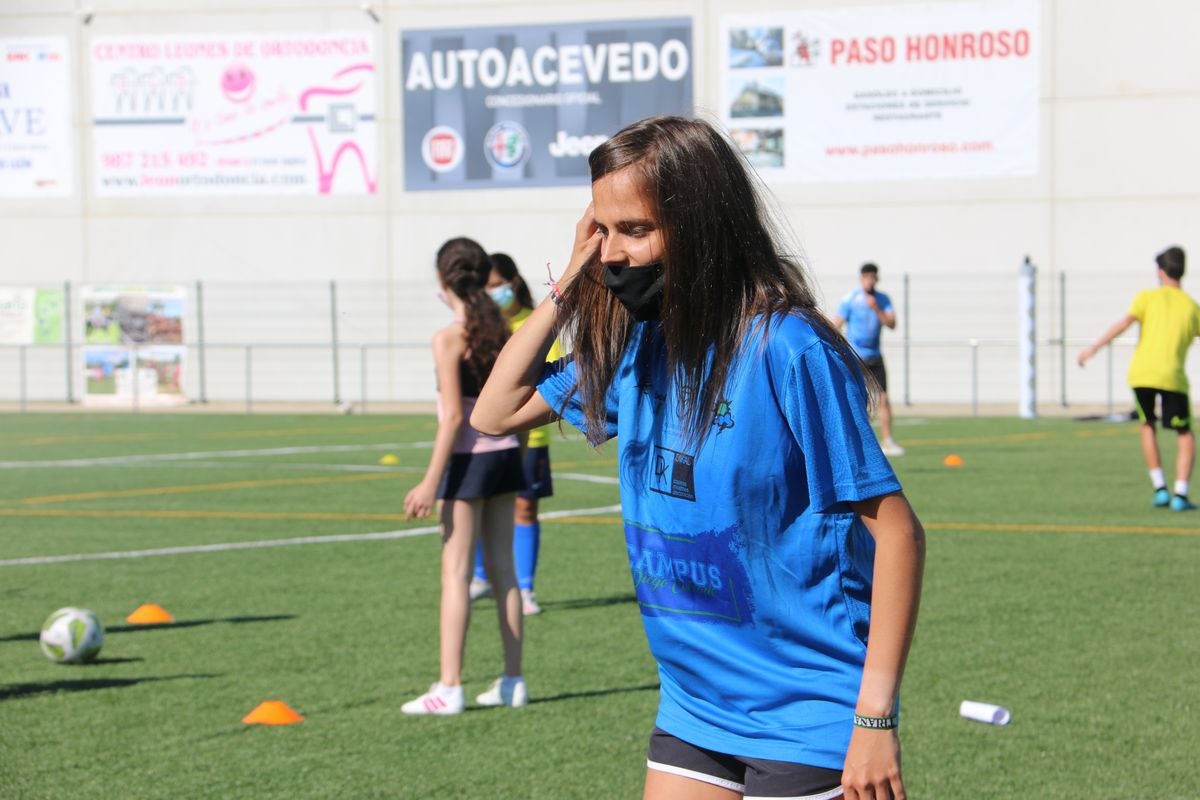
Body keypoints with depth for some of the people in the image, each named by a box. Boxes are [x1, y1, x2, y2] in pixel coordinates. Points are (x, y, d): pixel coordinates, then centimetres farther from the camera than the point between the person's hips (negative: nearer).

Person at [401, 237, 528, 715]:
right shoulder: (499, 331, 6)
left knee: (456, 573, -4)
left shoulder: (450, 339, -14)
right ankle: (512, 681, 15)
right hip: (505, 453, 7)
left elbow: (453, 416, -18)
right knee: (502, 569, 12)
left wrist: (431, 482, -16)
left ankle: (449, 687, -4)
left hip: (469, 458, -7)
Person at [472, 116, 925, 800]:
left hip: (806, 719, -7)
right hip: (692, 712, 7)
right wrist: (566, 286, 3)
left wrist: (876, 717, -20)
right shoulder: (636, 345, 5)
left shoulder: (786, 350, -17)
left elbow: (897, 530, -17)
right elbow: (495, 412, 15)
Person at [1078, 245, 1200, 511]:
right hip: (1172, 377, 0)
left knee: (1148, 426, 22)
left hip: (1141, 374, 0)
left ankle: (1160, 489, 14)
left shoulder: (1149, 297, 8)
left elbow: (1125, 322, -5)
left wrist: (1094, 348, -7)